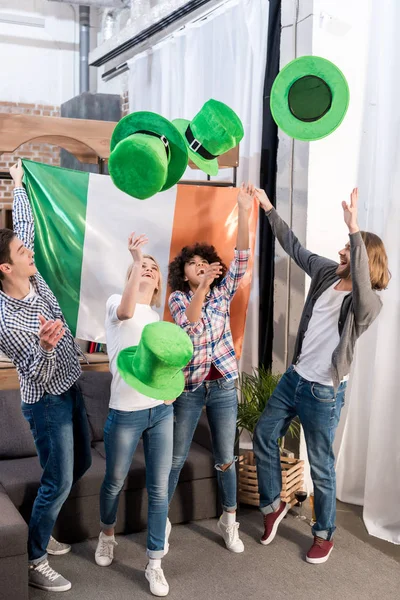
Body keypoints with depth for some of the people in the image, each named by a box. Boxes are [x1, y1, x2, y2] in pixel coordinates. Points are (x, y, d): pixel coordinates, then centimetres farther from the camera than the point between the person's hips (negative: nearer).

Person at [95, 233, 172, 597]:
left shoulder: (157, 319, 15)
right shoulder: (115, 302, -3)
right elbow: (126, 311, -28)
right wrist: (135, 261, -35)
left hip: (162, 411, 5)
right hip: (126, 413, -4)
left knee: (159, 488, 5)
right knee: (115, 482, 14)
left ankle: (154, 564, 17)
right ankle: (107, 535, 42)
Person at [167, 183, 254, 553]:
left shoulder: (223, 292, 1)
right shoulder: (178, 298, -4)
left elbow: (242, 260, -13)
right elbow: (189, 326, -25)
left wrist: (244, 213, -24)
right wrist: (203, 288, -38)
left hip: (224, 385, 2)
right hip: (190, 386, -2)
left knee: (226, 458, 11)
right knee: (176, 458, 8)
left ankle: (229, 522, 27)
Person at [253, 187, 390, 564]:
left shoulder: (368, 303, -21)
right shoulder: (326, 273, 0)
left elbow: (362, 288, -45)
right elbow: (294, 247, 11)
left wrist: (354, 229, -51)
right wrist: (268, 208, 11)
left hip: (324, 392, -7)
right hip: (294, 377, 7)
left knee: (320, 466, 6)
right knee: (264, 436, 14)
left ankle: (324, 535, 28)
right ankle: (273, 505, 34)